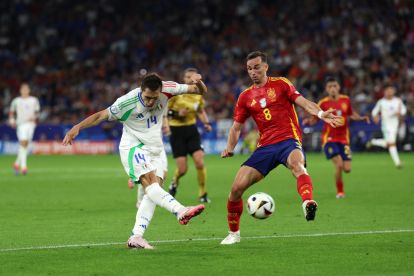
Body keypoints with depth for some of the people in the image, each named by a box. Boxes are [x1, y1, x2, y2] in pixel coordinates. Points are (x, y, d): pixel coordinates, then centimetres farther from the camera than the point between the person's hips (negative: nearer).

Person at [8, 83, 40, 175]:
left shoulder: (34, 100, 10)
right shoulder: (16, 101, 8)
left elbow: (37, 112, 14)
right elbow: (12, 111, 18)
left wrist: (34, 117, -6)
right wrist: (11, 119, 2)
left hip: (31, 124, 2)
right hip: (21, 124, -2)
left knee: (25, 145, 3)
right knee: (23, 143, -18)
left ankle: (17, 163, 24)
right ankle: (23, 166, -20)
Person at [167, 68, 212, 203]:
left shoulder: (199, 94, 3)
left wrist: (206, 123, 2)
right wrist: (176, 114, -22)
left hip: (191, 130, 3)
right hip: (176, 131, -3)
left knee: (200, 163, -14)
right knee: (182, 169, -6)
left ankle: (202, 193, 3)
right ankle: (174, 183, 30)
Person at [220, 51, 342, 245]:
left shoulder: (281, 84, 6)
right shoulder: (245, 97, 14)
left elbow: (303, 103, -5)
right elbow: (236, 127, 19)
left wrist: (320, 113, -25)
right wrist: (230, 147, 0)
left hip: (289, 140, -4)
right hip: (265, 146, 4)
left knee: (296, 164, -40)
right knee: (237, 187, -6)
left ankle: (308, 203, -66)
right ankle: (233, 233, 15)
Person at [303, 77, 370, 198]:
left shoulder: (346, 100, 3)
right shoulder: (323, 103, -7)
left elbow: (351, 114, 19)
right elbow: (315, 119, 1)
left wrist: (362, 118, 1)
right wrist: (308, 121, -21)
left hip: (344, 139, 4)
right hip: (329, 139, -4)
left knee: (347, 169, -4)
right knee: (339, 164, -22)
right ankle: (340, 191, -1)